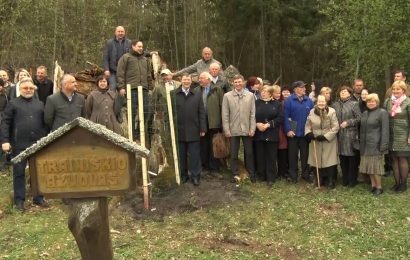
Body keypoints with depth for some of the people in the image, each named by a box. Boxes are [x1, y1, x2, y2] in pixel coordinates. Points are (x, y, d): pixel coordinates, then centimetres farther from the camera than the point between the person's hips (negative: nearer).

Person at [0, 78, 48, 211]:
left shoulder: (39, 104, 12)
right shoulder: (13, 103, 2)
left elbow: (44, 123, 14)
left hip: (38, 144, 3)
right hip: (19, 144, -3)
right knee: (19, 172, 6)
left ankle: (38, 197, 19)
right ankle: (19, 200, 15)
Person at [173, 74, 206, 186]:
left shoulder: (197, 94, 5)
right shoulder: (173, 94, 1)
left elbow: (201, 112, 4)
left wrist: (202, 128, -1)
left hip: (193, 130, 0)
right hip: (179, 130, 0)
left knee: (194, 155, 4)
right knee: (181, 155, 10)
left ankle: (195, 176, 13)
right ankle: (183, 175, 22)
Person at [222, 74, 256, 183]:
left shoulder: (250, 95, 3)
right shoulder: (227, 96, 0)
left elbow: (253, 114, 2)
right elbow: (225, 115, -1)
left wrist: (252, 128, -4)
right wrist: (226, 130, -5)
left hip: (247, 129, 0)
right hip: (233, 130, 0)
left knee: (249, 153, 8)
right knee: (233, 154, 8)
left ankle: (251, 173, 20)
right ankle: (234, 174, 20)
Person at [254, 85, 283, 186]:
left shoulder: (277, 104, 4)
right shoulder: (256, 103, 8)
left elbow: (280, 118, -4)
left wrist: (269, 124, -14)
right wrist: (257, 124, -13)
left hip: (272, 134, -1)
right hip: (259, 133, 2)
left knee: (271, 157, 0)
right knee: (260, 156, 4)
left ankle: (271, 178, 8)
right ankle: (261, 175, 17)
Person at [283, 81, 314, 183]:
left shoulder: (309, 101, 3)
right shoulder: (289, 100, -7)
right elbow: (285, 116, -9)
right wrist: (288, 130, -15)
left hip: (305, 133, 3)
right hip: (293, 133, -2)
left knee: (305, 154, 11)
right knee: (293, 155, 8)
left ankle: (306, 174, 23)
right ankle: (293, 175, 18)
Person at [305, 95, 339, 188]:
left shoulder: (331, 111, -11)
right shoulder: (312, 112, 1)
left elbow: (335, 127, -12)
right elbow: (308, 125, 10)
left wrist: (325, 136, -18)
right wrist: (309, 133, -10)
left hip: (329, 141, -3)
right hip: (316, 141, 3)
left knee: (329, 161, -1)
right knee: (317, 161, 8)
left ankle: (330, 181, 11)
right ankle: (320, 180, 23)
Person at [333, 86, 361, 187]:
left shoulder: (354, 104, -2)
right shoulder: (335, 105, 13)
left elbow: (359, 118, -7)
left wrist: (348, 123, -13)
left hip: (351, 135, -4)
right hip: (339, 136, 4)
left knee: (352, 159, 1)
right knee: (342, 159, 9)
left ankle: (352, 180, 12)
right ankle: (345, 179, 20)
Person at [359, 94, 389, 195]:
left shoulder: (382, 113, -7)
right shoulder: (364, 113, 14)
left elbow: (385, 131, -12)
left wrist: (383, 146, -17)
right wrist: (361, 143, 12)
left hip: (375, 145, -6)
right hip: (365, 145, 6)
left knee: (376, 166, -2)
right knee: (369, 165, 9)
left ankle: (379, 187, 9)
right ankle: (373, 185, 20)